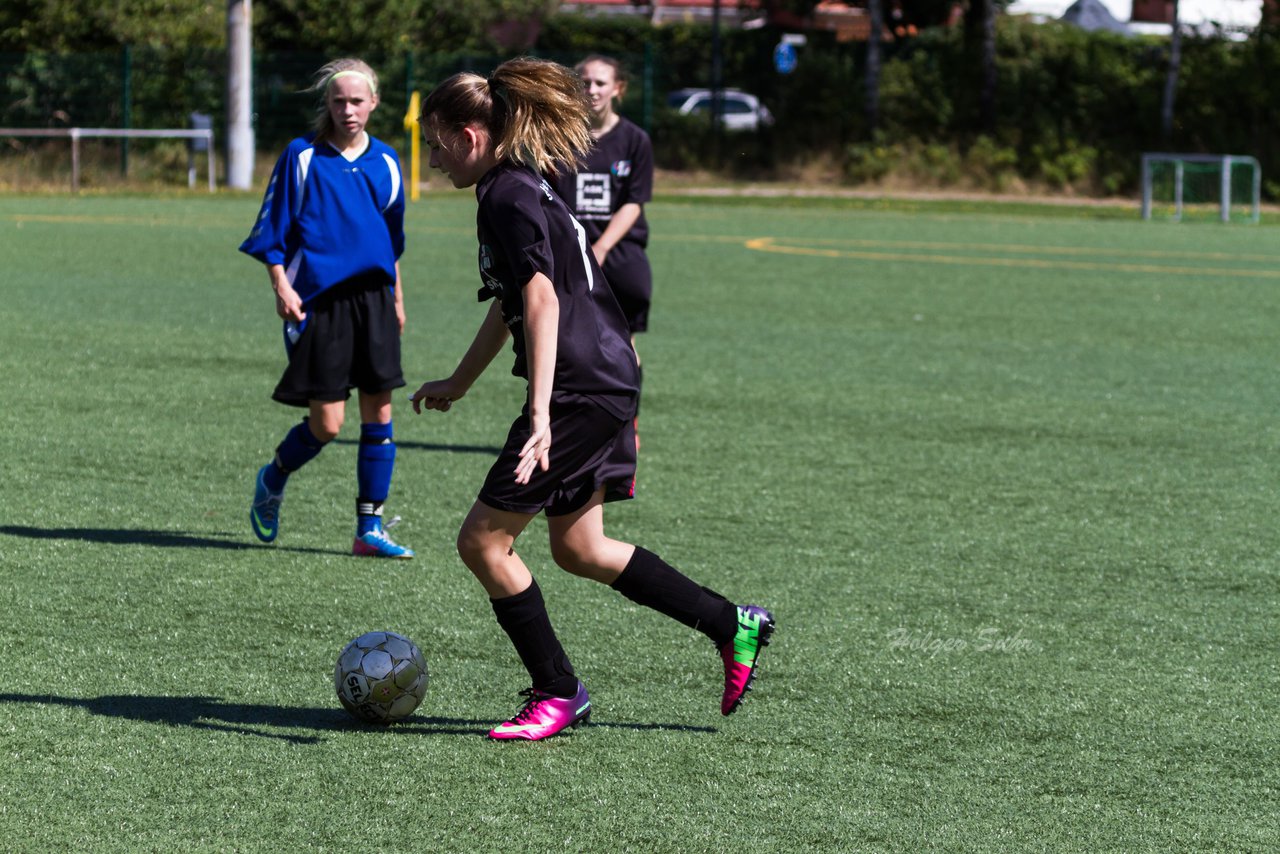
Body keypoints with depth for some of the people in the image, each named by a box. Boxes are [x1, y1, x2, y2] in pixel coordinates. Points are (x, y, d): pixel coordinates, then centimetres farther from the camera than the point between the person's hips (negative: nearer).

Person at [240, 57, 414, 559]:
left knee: (379, 414, 0)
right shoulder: (302, 157, -3)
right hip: (318, 301, -4)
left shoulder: (385, 162, 10)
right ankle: (272, 481, 24)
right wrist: (280, 285, -11)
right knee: (327, 424, -6)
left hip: (373, 298, 4)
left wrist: (396, 299, 24)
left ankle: (369, 529, 6)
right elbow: (272, 231, 0)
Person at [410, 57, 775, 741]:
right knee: (578, 549, 18)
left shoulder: (507, 197, -15)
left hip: (581, 394, -10)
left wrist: (540, 418, -32)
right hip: (607, 386, 10)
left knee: (483, 540, -3)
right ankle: (733, 626, 24)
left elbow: (542, 301, -26)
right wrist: (458, 383, 37)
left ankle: (557, 693, 6)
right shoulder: (518, 186, 16)